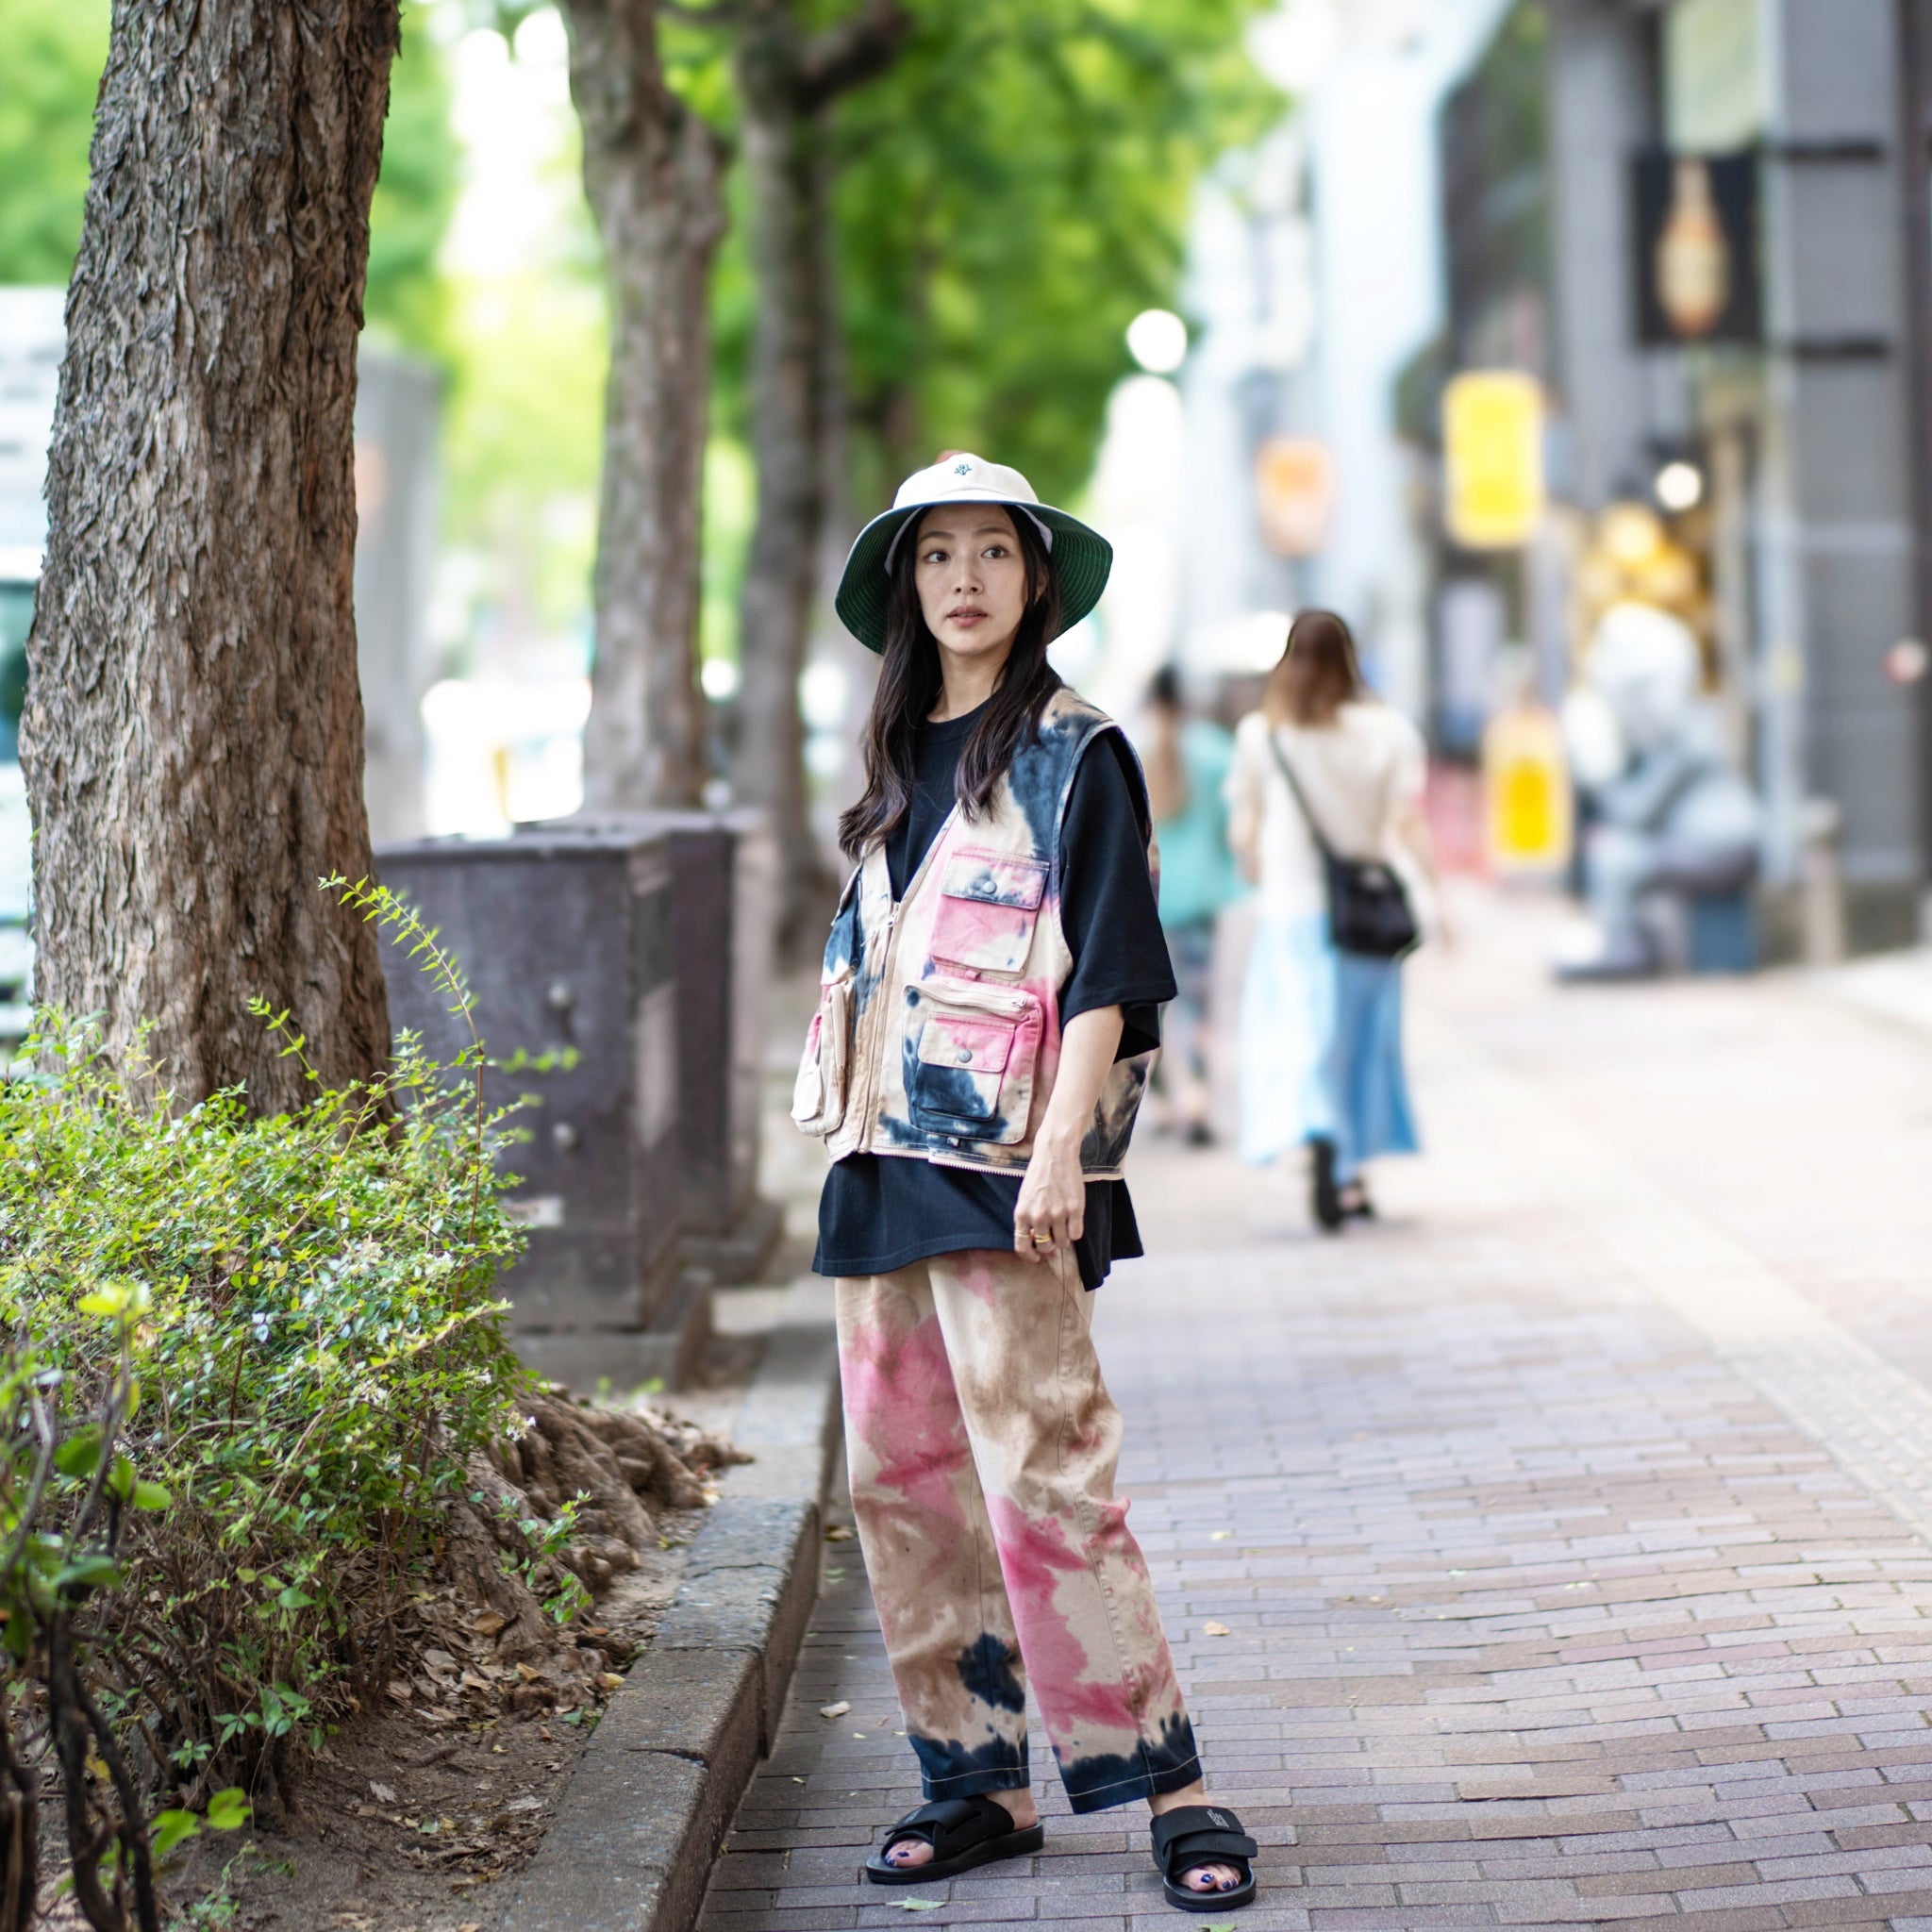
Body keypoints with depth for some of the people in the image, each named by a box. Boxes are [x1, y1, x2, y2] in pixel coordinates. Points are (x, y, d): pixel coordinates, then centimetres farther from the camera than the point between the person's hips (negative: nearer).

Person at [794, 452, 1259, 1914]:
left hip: (1003, 1172, -7)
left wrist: (1060, 1149, -18)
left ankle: (1168, 1785, -6)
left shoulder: (1072, 755, -3)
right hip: (884, 1165, 7)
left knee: (1043, 1475, -12)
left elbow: (1105, 972, -9)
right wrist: (851, 1150, 16)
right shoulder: (900, 766, 17)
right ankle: (980, 1780, 16)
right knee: (902, 1481, 7)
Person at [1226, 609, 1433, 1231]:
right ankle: (1352, 1176, 22)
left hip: (1291, 910, -2)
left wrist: (1259, 876, 19)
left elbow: (1243, 830, 0)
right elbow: (1406, 824, -8)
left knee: (1298, 1035, -2)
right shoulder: (1387, 730, -4)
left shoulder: (1258, 735, -6)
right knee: (1362, 1038, 15)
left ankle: (1318, 1139, -29)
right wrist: (1429, 898, -4)